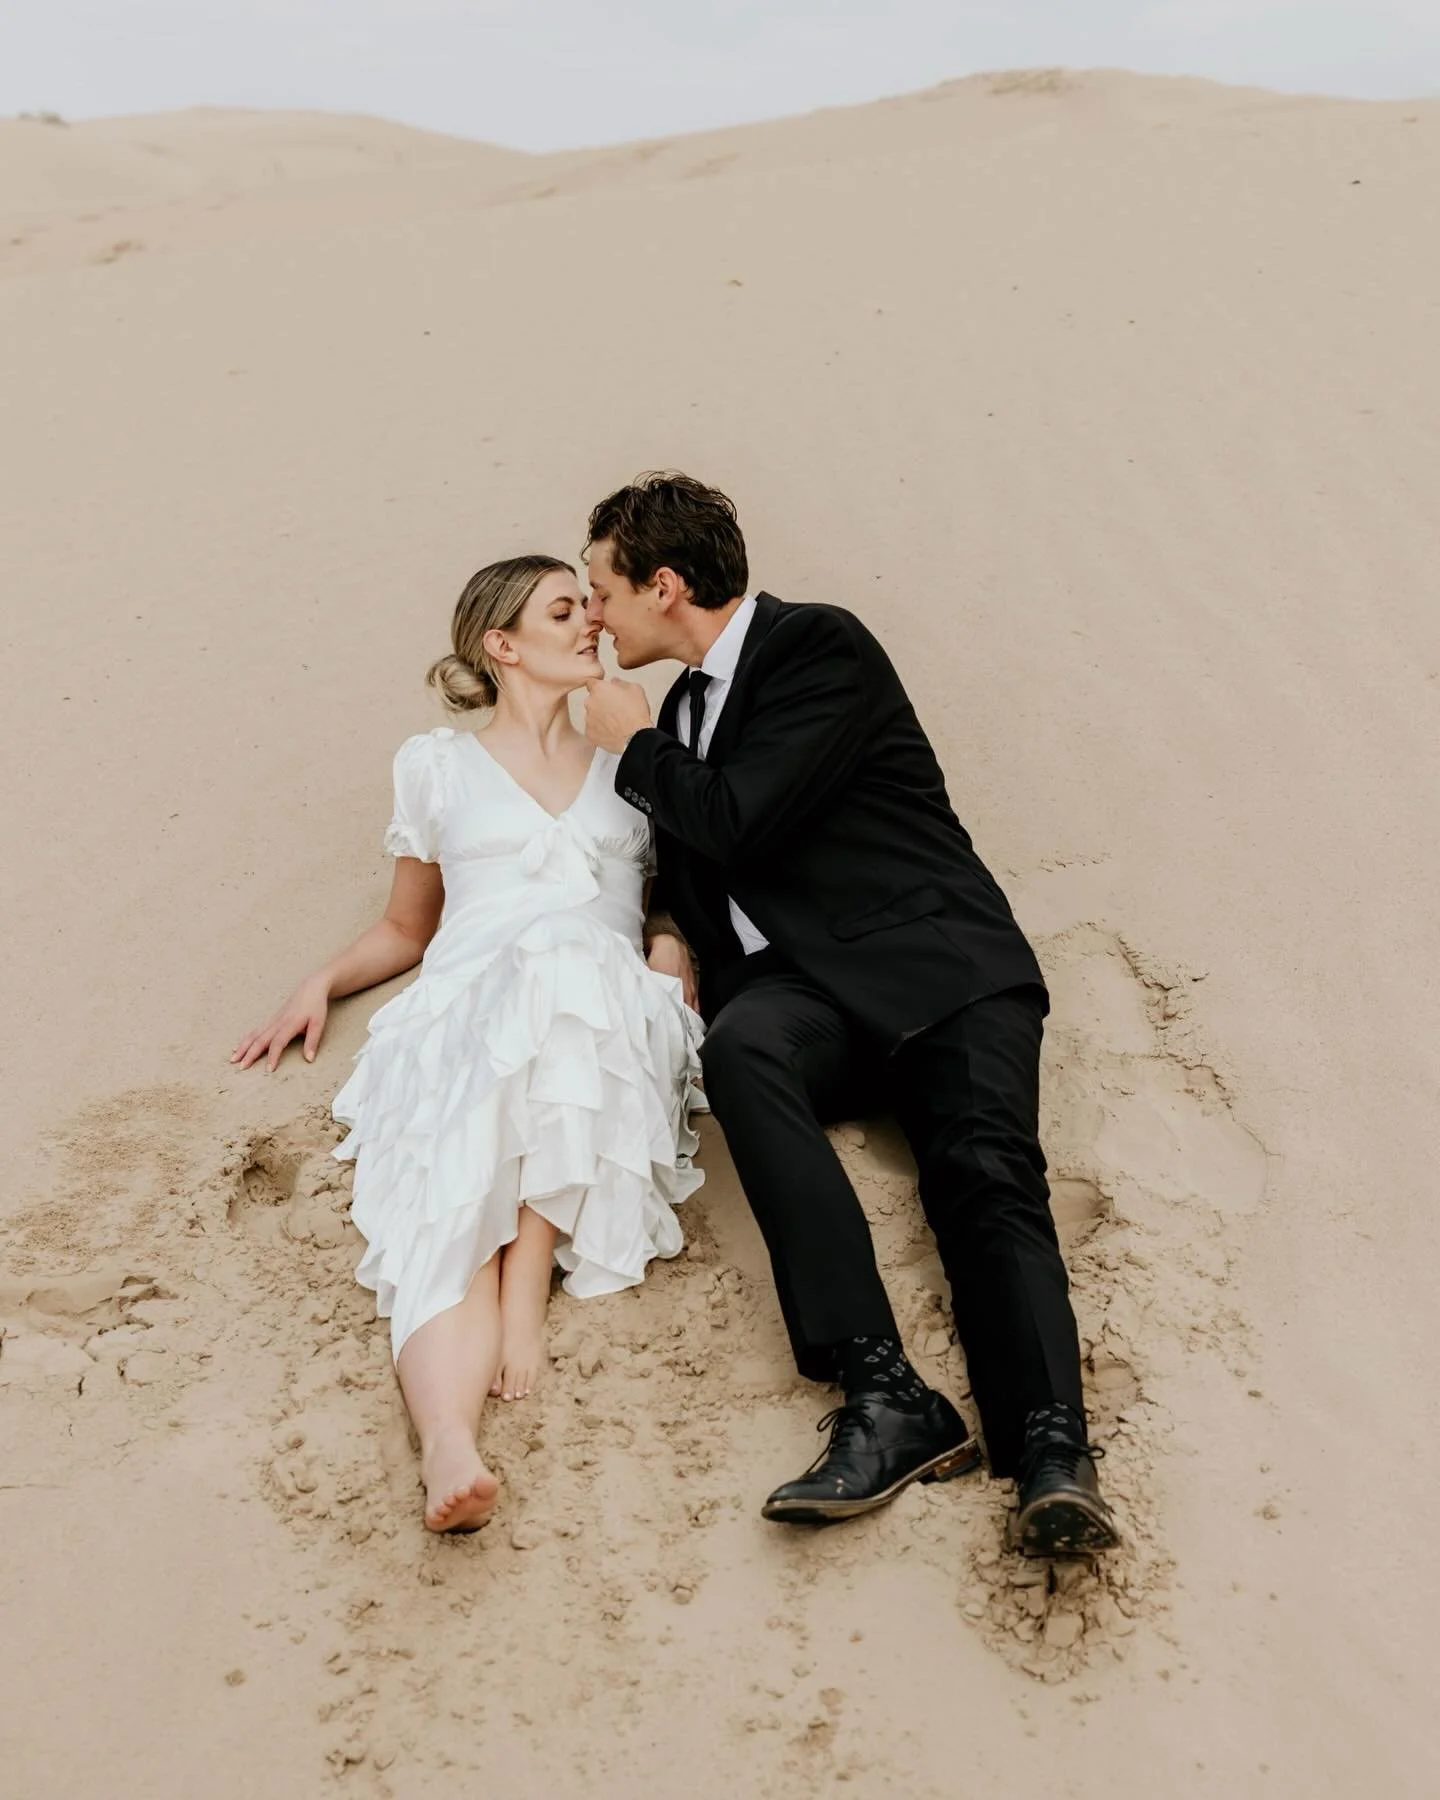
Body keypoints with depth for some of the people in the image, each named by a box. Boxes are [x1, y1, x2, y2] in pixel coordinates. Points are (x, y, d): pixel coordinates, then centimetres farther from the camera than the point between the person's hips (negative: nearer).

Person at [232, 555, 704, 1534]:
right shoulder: (438, 767, 23)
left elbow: (675, 908, 28)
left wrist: (671, 963, 5)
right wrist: (320, 982, 13)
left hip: (603, 1025, 1)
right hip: (465, 1019, 0)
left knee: (572, 970, -38)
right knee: (452, 1226, -31)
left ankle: (531, 1274, -35)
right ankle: (449, 1445, -54)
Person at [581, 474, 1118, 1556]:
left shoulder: (821, 645, 1)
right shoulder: (689, 708, 26)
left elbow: (737, 821, -10)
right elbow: (692, 871, 32)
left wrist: (635, 750, 8)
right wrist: (673, 953, 9)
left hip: (933, 959, -4)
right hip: (800, 987, 4)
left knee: (987, 1169, -28)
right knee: (741, 1049, -31)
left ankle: (1051, 1449, -44)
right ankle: (885, 1398, -41)